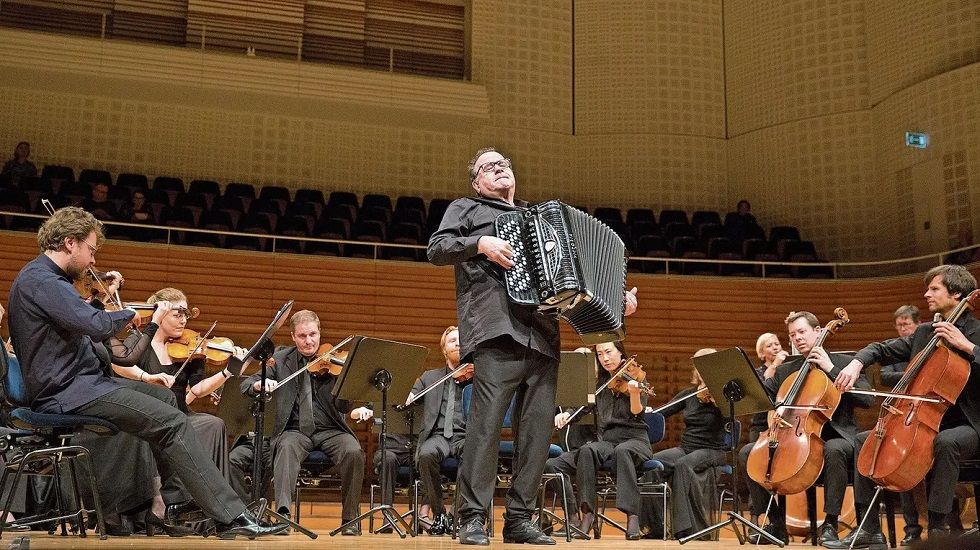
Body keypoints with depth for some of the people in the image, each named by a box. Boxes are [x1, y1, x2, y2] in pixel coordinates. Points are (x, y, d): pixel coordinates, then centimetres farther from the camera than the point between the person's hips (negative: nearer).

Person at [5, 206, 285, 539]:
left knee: (164, 398, 21)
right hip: (67, 393, -11)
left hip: (73, 384, 11)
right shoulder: (40, 280, -17)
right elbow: (96, 327, -29)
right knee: (173, 422, -18)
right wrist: (128, 313, -9)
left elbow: (81, 319, 22)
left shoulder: (44, 276, 15)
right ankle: (231, 516, -20)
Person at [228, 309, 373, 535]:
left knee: (353, 451, -29)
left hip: (330, 430, 0)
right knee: (286, 447, -34)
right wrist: (259, 385, -19)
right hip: (295, 430, 0)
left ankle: (350, 518, -15)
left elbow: (343, 405, -5)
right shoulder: (280, 359, 9)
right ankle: (283, 512, -44)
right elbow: (246, 386, 5)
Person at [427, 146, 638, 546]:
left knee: (538, 429, -1)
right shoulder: (467, 209, 19)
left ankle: (519, 519, 7)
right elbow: (436, 249, 4)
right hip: (498, 331, -5)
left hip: (543, 336, 5)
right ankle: (473, 519, -5)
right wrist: (479, 244, -13)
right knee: (486, 423, -12)